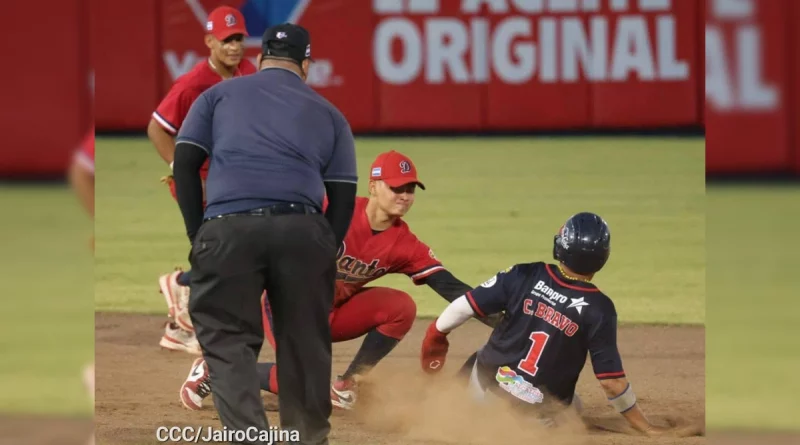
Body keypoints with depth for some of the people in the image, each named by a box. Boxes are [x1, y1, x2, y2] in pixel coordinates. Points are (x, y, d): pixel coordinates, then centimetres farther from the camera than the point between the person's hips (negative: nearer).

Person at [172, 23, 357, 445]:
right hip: (302, 231, 1)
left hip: (228, 229, -1)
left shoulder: (220, 94, 21)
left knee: (227, 339, 2)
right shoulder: (328, 112, 23)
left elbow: (184, 162, 10)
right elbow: (343, 194, 14)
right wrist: (324, 253, 18)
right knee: (305, 341, 13)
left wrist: (198, 235, 13)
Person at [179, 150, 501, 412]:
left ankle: (348, 383, -2)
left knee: (401, 306, -17)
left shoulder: (405, 246, -11)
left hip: (335, 313, 5)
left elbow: (450, 288, -15)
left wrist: (499, 321, -25)